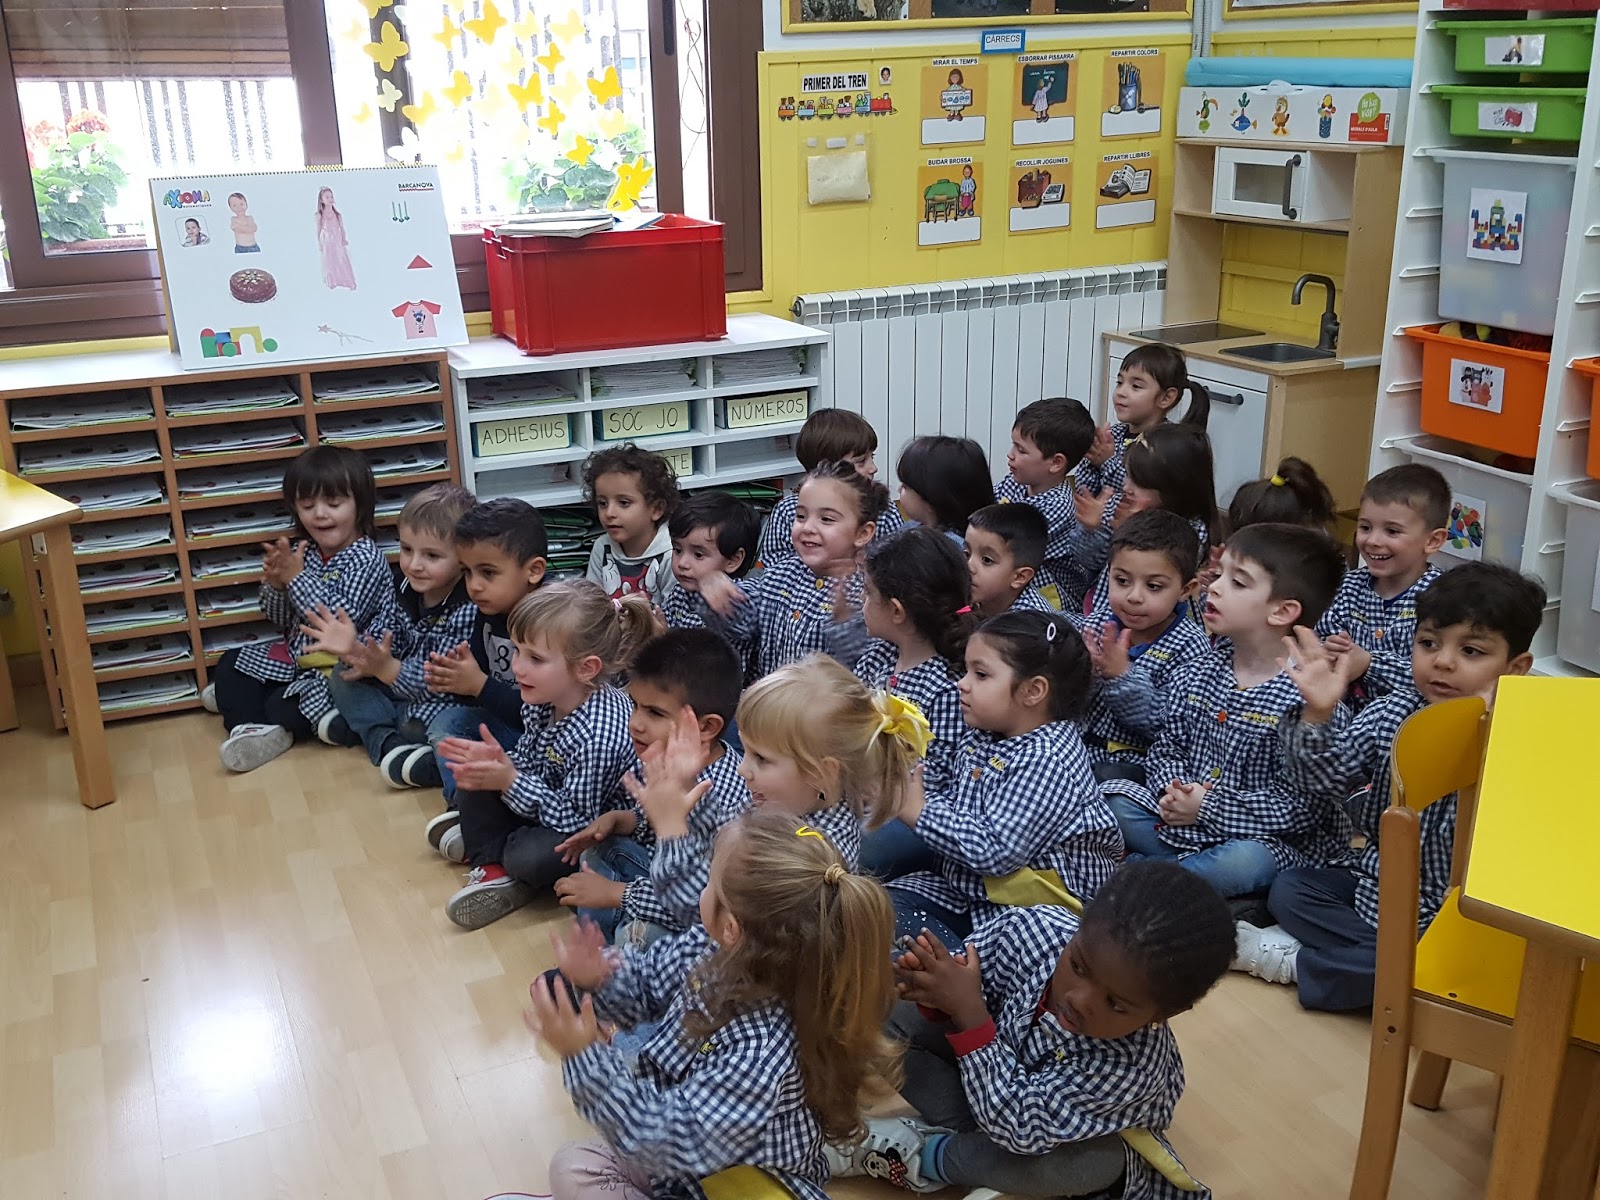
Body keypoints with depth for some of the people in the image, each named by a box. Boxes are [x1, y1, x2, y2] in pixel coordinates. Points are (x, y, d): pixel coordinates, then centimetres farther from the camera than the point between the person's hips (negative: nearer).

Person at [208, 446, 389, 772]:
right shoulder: (302, 551, 1)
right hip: (297, 655, 9)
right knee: (229, 667, 7)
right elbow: (281, 621, 8)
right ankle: (252, 727, -12)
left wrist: (297, 578, -24)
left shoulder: (367, 559, -18)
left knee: (281, 708, -25)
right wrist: (275, 585, -14)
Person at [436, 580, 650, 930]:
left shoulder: (598, 736, -37)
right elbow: (529, 757, 3)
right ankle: (493, 865, 0)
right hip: (557, 798, 9)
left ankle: (493, 844, 4)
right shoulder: (545, 698, -13)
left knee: (529, 857, -30)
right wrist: (498, 760, -19)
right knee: (475, 783, 4)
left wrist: (510, 781, -30)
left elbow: (577, 820, -29)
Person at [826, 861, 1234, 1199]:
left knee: (1099, 1163, -38)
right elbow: (968, 983, -12)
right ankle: (979, 1138, -12)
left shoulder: (1133, 1066, -41)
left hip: (1087, 1129, -3)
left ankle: (916, 1153, -18)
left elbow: (1018, 1126, -41)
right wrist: (939, 1000, -37)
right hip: (1001, 1058, 3)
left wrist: (969, 1013, -45)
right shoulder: (1037, 928, -32)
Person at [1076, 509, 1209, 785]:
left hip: (1134, 761, -4)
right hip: (1078, 744, 4)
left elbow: (1169, 726, -17)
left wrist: (1122, 675, -28)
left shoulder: (1190, 647, -10)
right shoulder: (1094, 625, 1)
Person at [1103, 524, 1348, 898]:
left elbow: (1300, 806, -22)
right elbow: (1167, 745, 10)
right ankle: (1198, 872, -13)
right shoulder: (1206, 671, 3)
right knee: (1114, 796, -5)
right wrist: (1174, 790, -13)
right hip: (1190, 819, 7)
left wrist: (1207, 809, -21)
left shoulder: (1302, 696, -19)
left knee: (1243, 862, -36)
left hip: (1269, 841, -6)